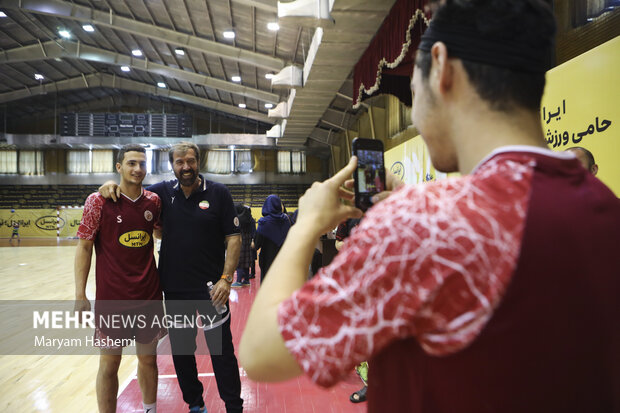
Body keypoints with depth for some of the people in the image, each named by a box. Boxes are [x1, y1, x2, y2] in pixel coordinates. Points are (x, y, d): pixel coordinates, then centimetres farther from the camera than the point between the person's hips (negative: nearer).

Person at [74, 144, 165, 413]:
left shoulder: (154, 201, 2)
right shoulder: (98, 201, -8)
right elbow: (84, 247, -5)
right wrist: (80, 295, -8)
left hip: (149, 296, 3)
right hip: (111, 298, -3)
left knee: (148, 358, 15)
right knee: (109, 363, 8)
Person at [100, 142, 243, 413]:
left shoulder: (218, 193, -5)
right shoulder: (164, 192, 2)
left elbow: (233, 238, -6)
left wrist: (226, 278, -15)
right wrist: (112, 185, -6)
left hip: (211, 288, -3)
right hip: (175, 289, 4)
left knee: (222, 350, 5)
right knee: (181, 351, 16)